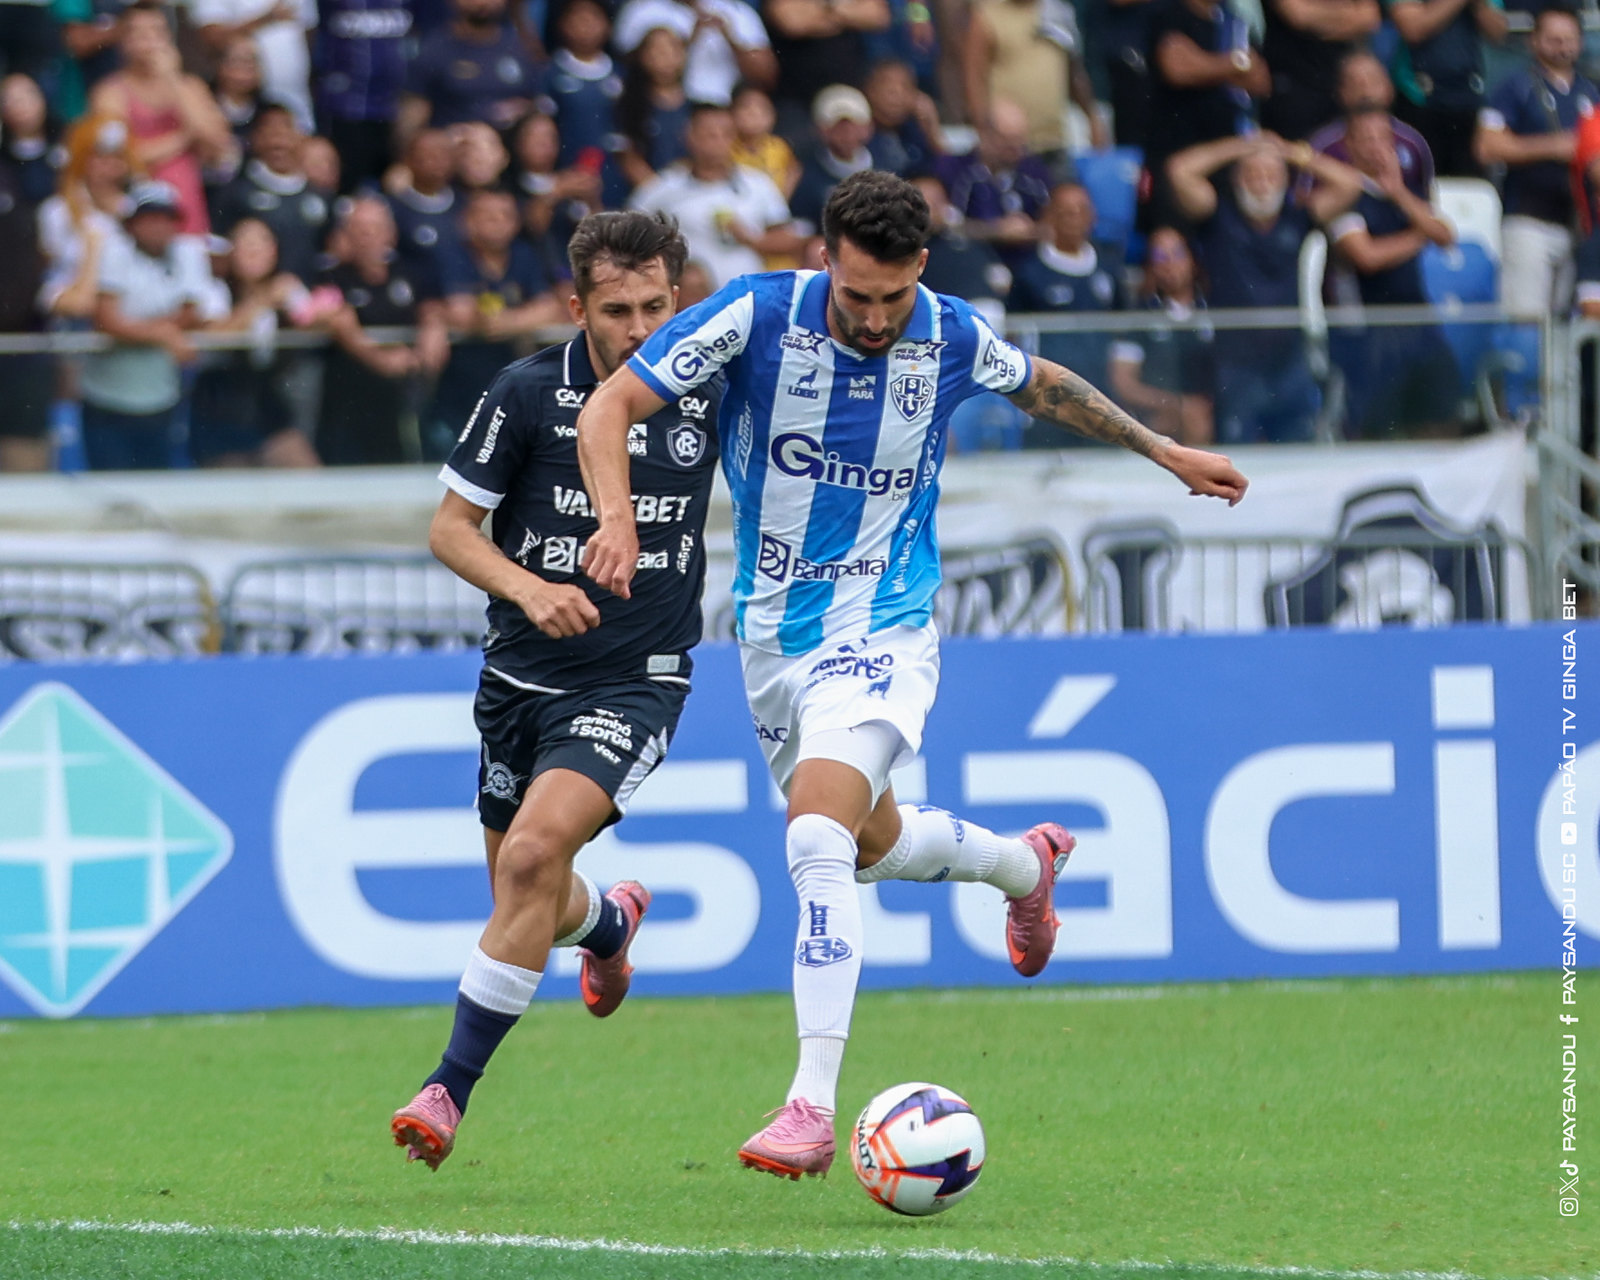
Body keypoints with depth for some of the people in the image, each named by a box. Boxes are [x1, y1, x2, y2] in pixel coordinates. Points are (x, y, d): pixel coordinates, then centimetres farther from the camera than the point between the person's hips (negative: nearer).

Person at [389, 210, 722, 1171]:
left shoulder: (711, 389, -5)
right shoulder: (528, 394, -8)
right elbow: (450, 526, -3)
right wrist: (528, 588, -19)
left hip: (636, 683, -2)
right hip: (523, 678, 2)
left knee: (534, 854, -24)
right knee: (532, 905, 14)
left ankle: (452, 1090, -17)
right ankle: (610, 920, 53)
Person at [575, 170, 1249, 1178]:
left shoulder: (952, 337, -10)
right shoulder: (756, 315, -16)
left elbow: (1042, 384, 14)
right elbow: (611, 406, -16)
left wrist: (1164, 450, 21)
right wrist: (617, 515, -35)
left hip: (881, 631, -3)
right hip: (773, 636, 3)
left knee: (818, 840, -25)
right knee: (873, 844, 21)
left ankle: (814, 1106, -28)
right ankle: (1025, 864, 55)